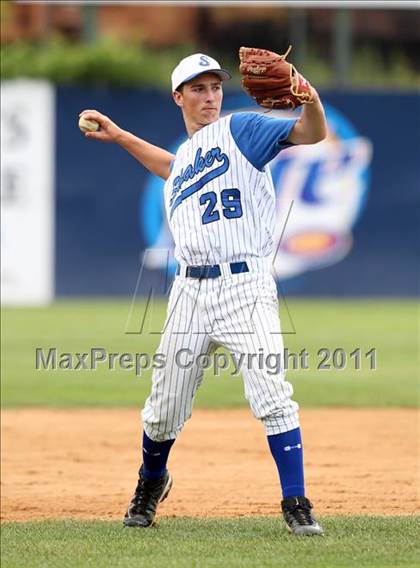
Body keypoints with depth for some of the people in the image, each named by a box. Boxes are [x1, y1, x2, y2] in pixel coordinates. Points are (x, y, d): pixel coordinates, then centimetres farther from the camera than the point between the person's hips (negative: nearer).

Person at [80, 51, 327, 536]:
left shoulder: (241, 130, 1)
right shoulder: (183, 156, 20)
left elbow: (311, 133, -13)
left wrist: (310, 98, -34)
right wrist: (118, 136, 45)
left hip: (245, 286, -6)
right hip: (191, 290, 6)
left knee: (272, 396, -18)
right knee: (165, 406, 11)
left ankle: (296, 506, -13)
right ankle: (151, 482, 37)